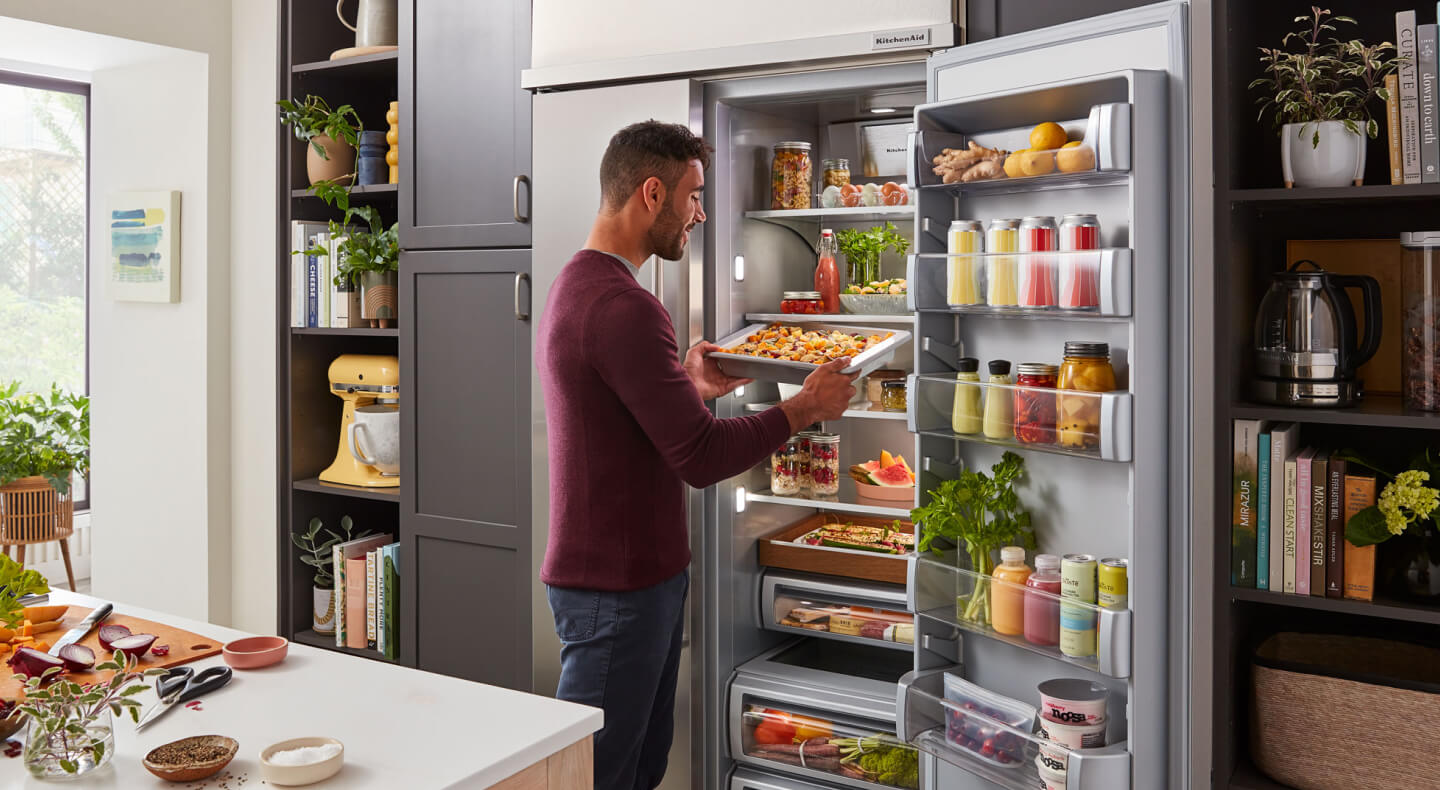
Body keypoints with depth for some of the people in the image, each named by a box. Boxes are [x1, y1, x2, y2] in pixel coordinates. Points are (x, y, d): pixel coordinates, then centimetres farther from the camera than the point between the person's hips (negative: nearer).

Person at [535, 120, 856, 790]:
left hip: (644, 572, 10)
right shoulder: (622, 307, -22)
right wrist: (806, 406, -11)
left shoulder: (574, 287, 13)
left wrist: (687, 383, 15)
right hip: (615, 589, -10)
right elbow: (703, 457, -23)